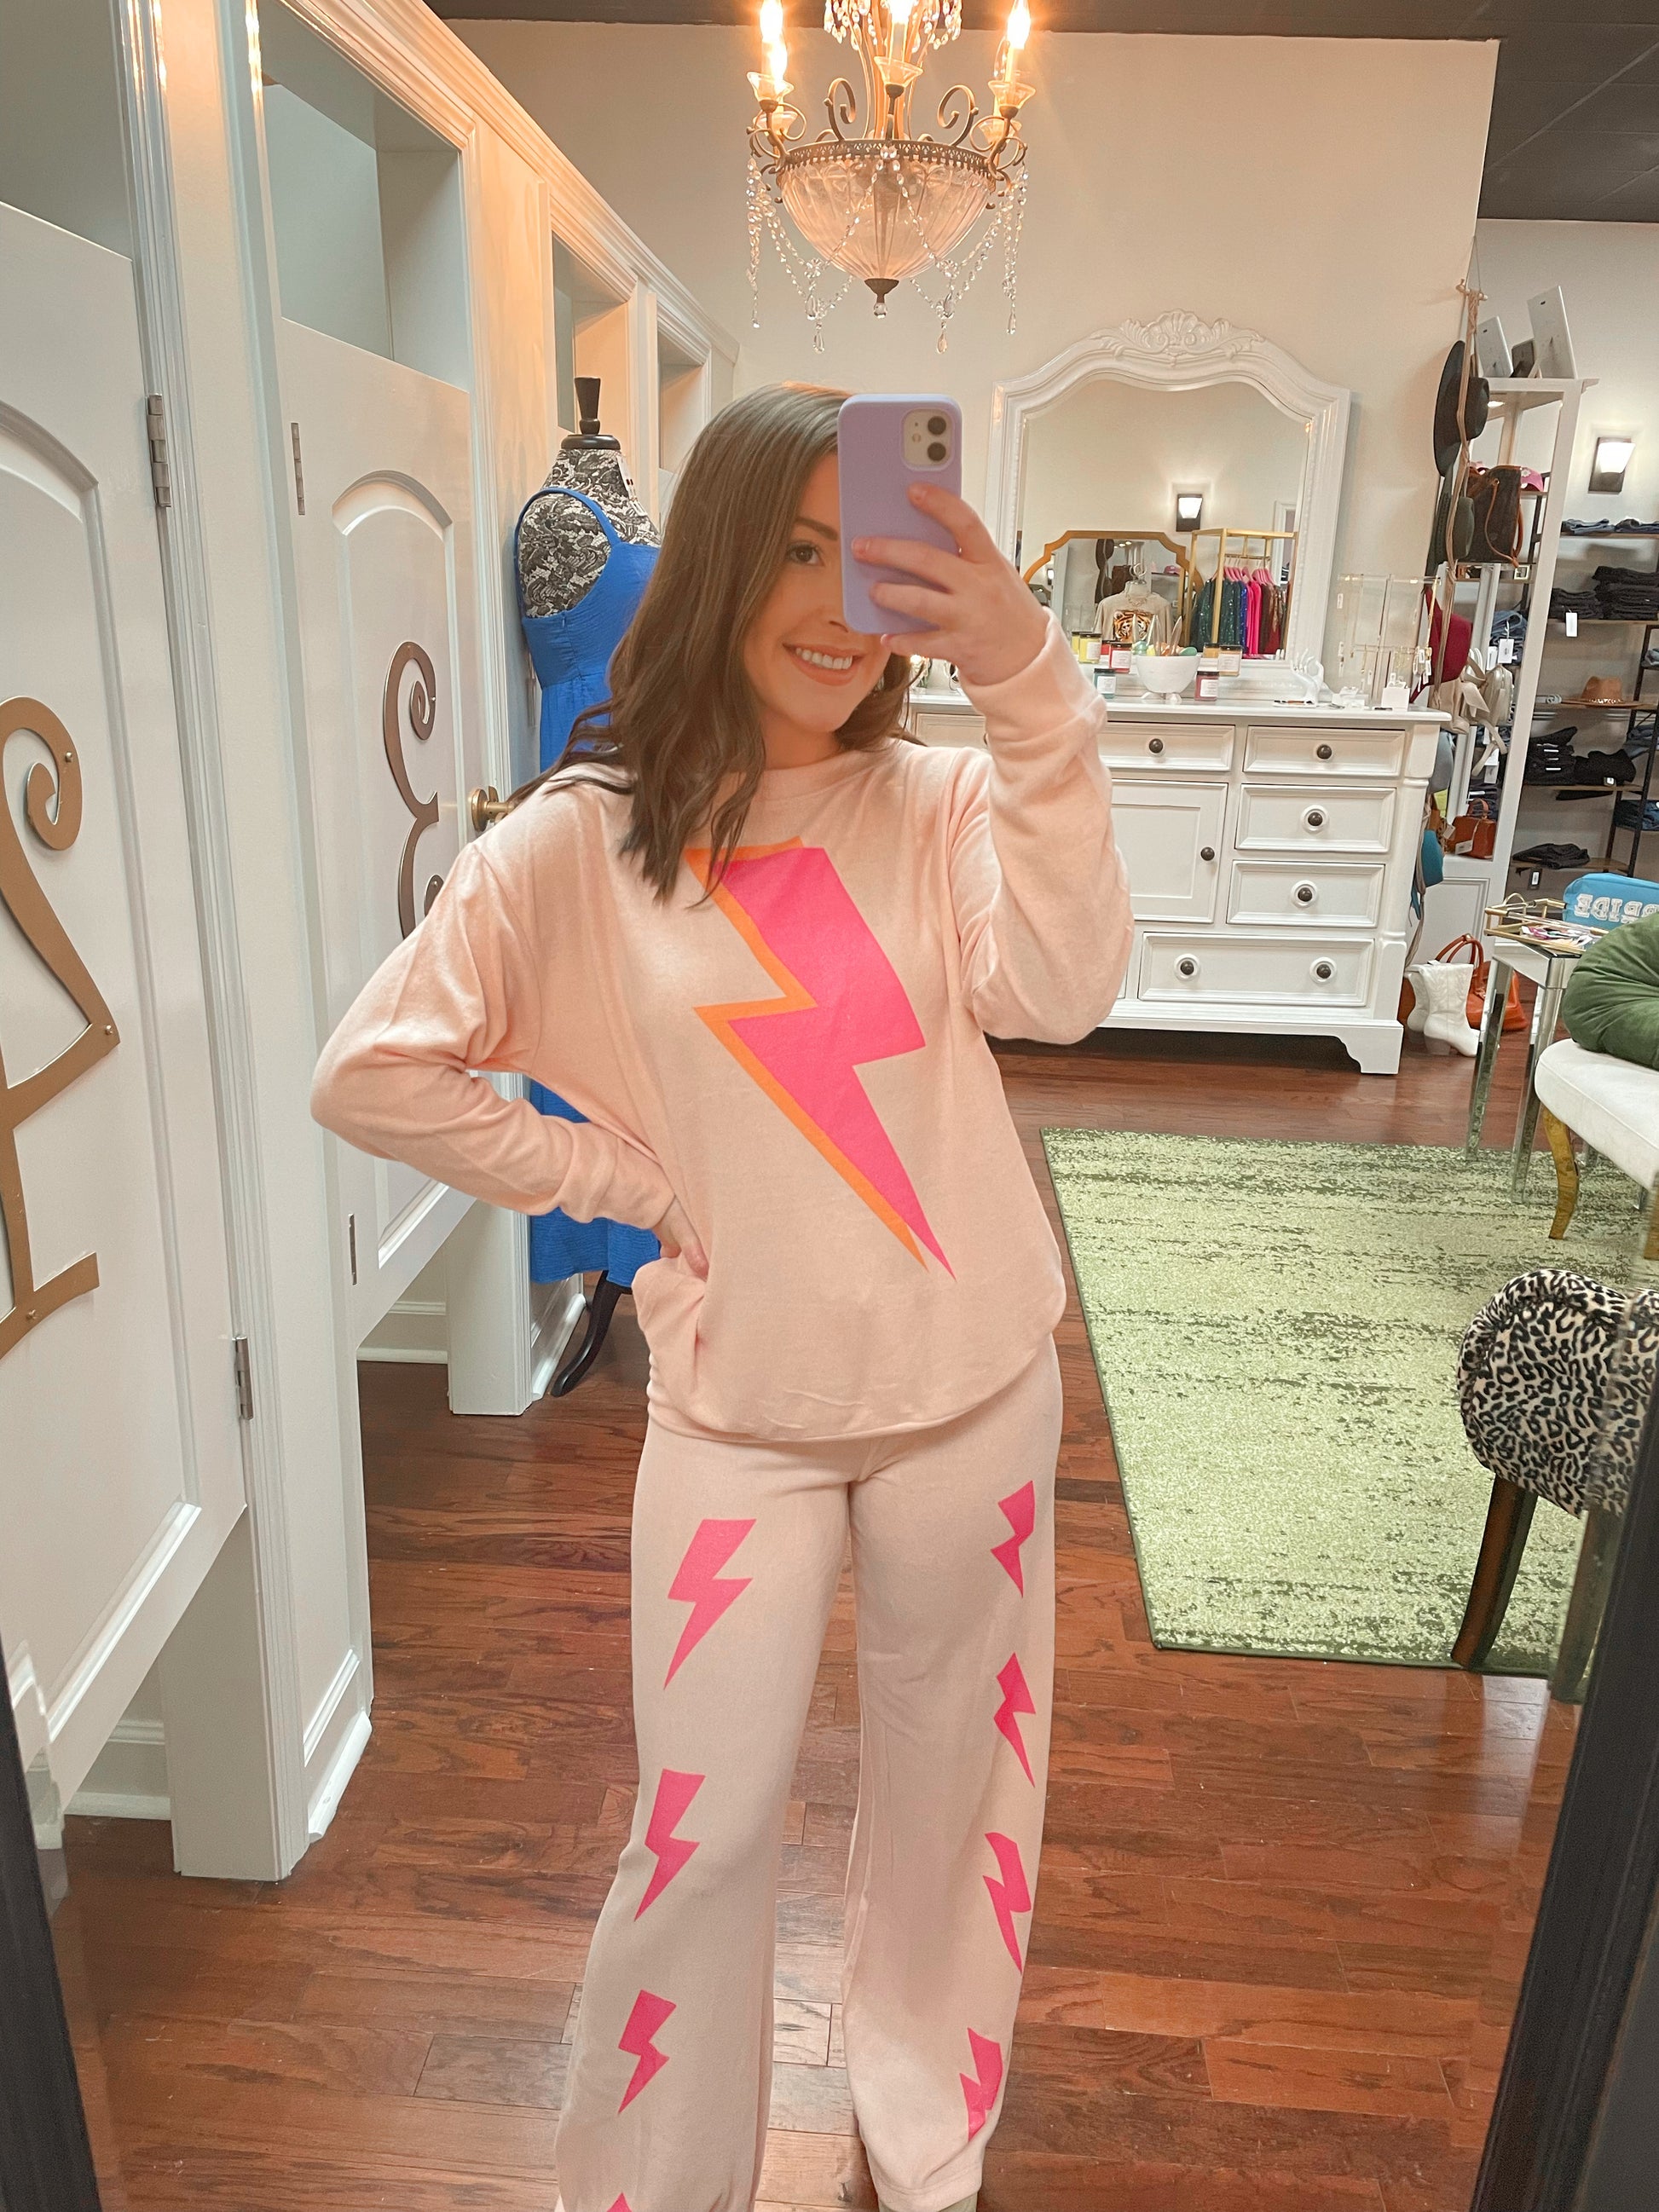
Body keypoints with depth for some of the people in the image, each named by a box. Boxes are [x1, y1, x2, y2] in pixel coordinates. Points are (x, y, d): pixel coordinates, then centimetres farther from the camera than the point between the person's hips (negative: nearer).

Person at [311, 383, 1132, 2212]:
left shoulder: (941, 797, -5)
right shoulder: (587, 838, -7)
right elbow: (370, 1073, -4)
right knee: (708, 1827, 9)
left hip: (971, 1379, 2)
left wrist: (1029, 684, -30)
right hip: (738, 1396, -1)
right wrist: (604, 1175, -7)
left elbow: (1060, 991, -24)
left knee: (947, 1779, 21)